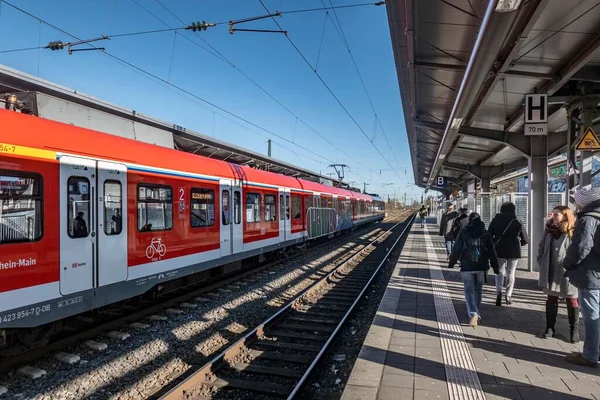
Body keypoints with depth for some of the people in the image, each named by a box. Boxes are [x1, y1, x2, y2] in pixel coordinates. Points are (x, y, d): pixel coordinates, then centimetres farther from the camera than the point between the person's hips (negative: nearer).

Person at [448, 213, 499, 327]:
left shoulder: (464, 233, -3)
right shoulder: (486, 233, 2)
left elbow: (456, 249, -1)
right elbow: (492, 251, 4)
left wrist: (451, 262, 10)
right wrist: (495, 266, 11)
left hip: (467, 267, -2)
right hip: (482, 267, 2)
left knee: (469, 290, 1)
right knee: (478, 290, 17)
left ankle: (473, 313, -18)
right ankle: (476, 313, 28)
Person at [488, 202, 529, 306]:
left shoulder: (495, 220, 0)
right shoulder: (517, 222, -2)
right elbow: (525, 239, 1)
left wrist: (494, 245, 13)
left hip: (499, 250, 0)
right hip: (514, 251, 0)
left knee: (500, 271, 10)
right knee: (511, 272, 12)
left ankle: (499, 291, -14)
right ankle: (508, 295, 11)